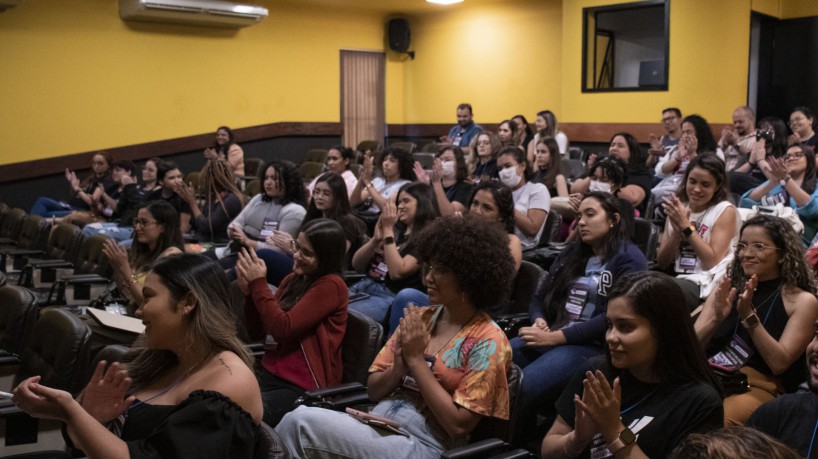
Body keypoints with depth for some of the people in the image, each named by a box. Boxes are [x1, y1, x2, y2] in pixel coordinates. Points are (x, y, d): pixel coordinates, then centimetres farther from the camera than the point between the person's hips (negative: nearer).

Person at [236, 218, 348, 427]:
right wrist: (249, 291, -2)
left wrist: (259, 284, -12)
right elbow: (262, 327, 14)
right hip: (269, 373, 7)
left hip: (303, 388, -7)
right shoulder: (293, 280, 11)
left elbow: (283, 328, -17)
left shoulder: (331, 285, -12)